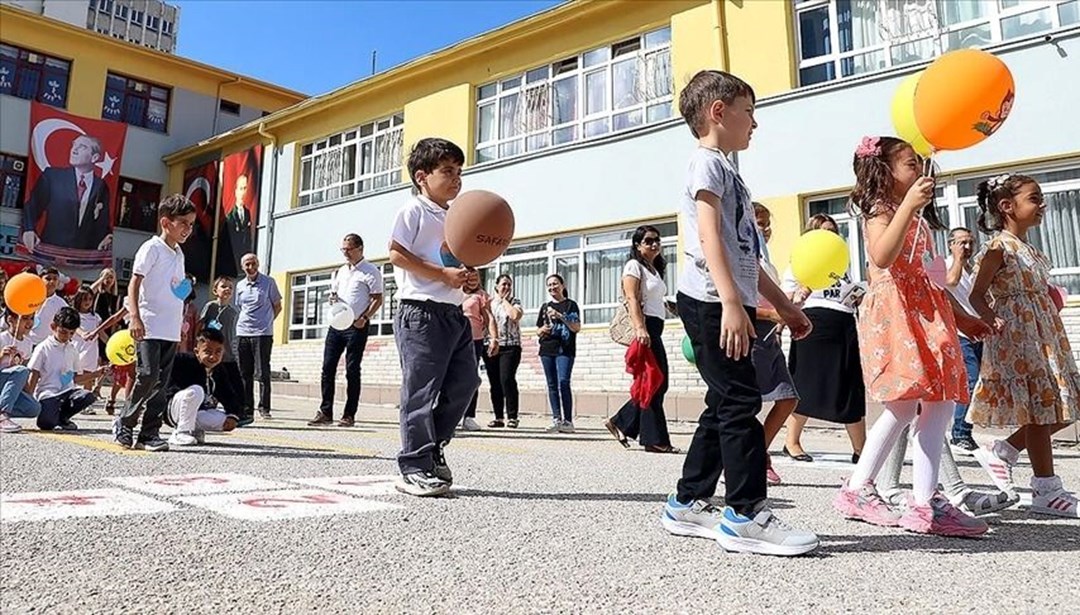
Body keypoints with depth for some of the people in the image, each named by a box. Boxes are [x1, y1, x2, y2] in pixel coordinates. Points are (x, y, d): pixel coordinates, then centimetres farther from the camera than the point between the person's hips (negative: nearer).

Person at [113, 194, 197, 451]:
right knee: (148, 375, -12)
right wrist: (135, 317, -20)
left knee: (161, 382, 7)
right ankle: (124, 423, 8)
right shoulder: (152, 247, -5)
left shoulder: (179, 253, 18)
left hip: (171, 330, 7)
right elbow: (134, 284, -11)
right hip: (149, 328, -7)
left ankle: (150, 433, 12)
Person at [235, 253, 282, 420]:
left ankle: (264, 408, -1)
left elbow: (277, 307, 5)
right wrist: (245, 322, 11)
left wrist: (266, 322, 1)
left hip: (263, 334, -5)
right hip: (242, 333, 5)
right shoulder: (240, 285, 13)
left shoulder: (269, 282, 0)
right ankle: (246, 408, 13)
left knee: (262, 373, -6)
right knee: (244, 373, 6)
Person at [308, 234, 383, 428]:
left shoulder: (370, 272, -3)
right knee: (328, 367, 2)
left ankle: (349, 415, 5)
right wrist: (332, 298, 1)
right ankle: (325, 412, 7)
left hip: (356, 326, -6)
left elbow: (378, 298, -8)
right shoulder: (340, 271, 17)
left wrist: (364, 318, -19)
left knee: (352, 370, -2)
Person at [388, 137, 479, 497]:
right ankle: (415, 469, 2)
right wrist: (443, 274, -17)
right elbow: (397, 254, -13)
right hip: (421, 311, -8)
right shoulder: (413, 211, -3)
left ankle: (432, 446, 23)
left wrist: (467, 274, 6)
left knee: (464, 382, 8)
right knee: (421, 390, -6)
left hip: (454, 312, 9)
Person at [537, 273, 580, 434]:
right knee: (552, 385, 3)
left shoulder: (571, 305, 4)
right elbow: (538, 331, 20)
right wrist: (542, 330, -3)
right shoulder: (545, 307, 17)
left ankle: (568, 421, -11)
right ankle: (556, 419, 6)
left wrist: (561, 316, -14)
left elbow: (577, 328, -4)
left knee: (563, 382, -15)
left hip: (565, 350, -5)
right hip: (547, 349, 5)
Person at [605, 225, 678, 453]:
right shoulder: (634, 266, -3)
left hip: (655, 329, 9)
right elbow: (632, 300, -15)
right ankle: (655, 439, -1)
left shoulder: (654, 269, 24)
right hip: (644, 327, -9)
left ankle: (621, 423, 16)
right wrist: (640, 328, -27)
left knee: (657, 383, 8)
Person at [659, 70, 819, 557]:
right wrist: (731, 302, -27)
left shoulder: (725, 169, 28)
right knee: (740, 401, -10)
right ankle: (746, 514, -4)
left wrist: (783, 305, 26)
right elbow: (710, 236, -17)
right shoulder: (708, 162, -2)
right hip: (711, 302, -10)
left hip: (725, 303, 10)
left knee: (724, 405, 10)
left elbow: (746, 254, 27)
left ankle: (687, 504, 17)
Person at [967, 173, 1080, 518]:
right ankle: (1046, 491, 3)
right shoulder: (999, 248, -8)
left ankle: (1002, 452, 19)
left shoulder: (1029, 250, 18)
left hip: (1045, 338, 9)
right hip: (1017, 338, -9)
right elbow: (977, 295, -15)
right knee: (1038, 410, -6)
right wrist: (992, 320, -30)